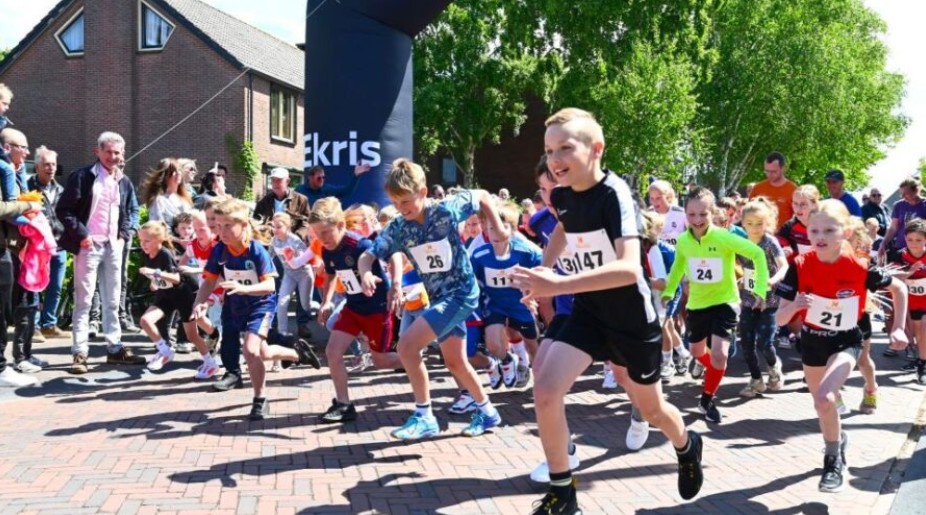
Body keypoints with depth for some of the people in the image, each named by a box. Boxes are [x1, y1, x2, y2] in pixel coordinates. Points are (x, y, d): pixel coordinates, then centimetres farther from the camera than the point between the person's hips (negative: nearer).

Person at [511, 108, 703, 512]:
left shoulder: (614, 194, -28)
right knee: (545, 390, -16)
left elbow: (629, 268, -41)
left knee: (650, 408, 16)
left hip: (632, 316, -4)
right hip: (589, 311, 5)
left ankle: (688, 447, 52)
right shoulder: (561, 195, -7)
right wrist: (541, 272, 9)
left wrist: (557, 285, -49)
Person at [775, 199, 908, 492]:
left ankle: (834, 459, -1)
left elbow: (899, 288, -2)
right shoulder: (800, 267, -18)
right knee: (822, 404, 19)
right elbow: (780, 319, -17)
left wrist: (898, 328, -9)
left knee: (824, 399, -26)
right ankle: (838, 439, 53)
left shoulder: (859, 268, -21)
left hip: (846, 342, -3)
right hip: (812, 342, 3)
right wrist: (794, 306, -38)